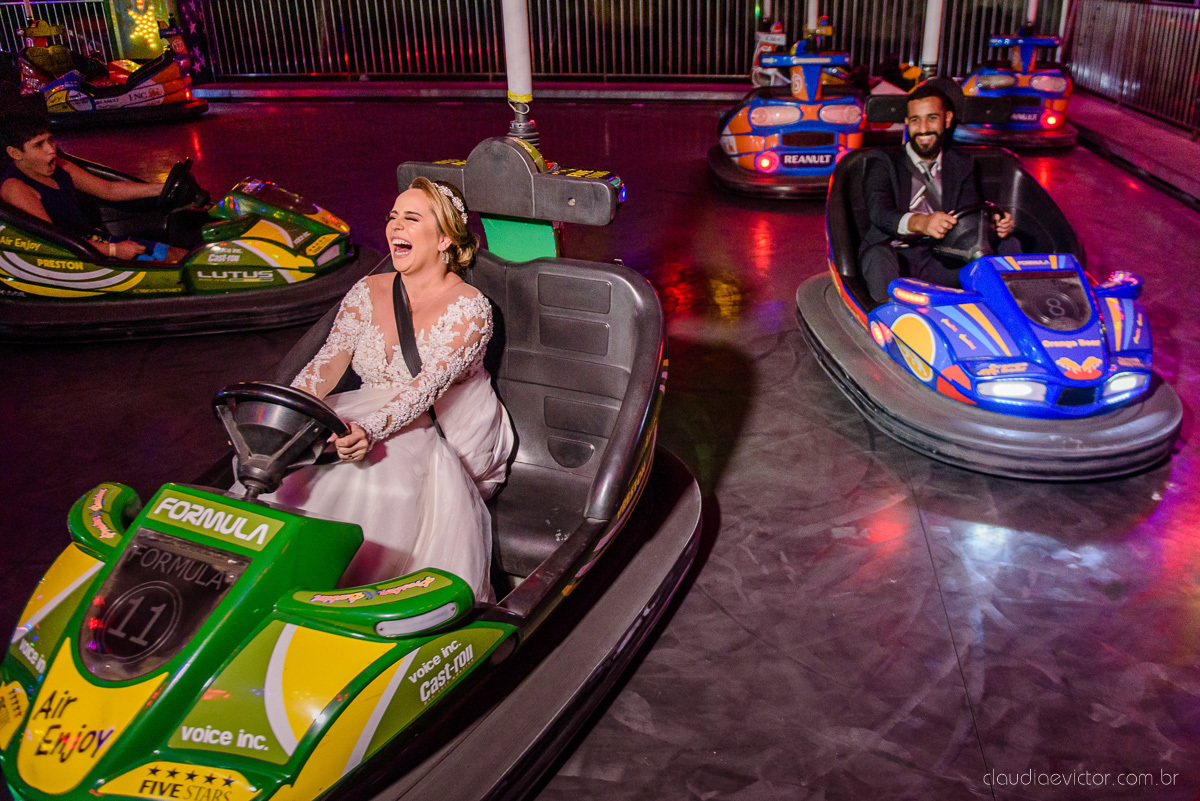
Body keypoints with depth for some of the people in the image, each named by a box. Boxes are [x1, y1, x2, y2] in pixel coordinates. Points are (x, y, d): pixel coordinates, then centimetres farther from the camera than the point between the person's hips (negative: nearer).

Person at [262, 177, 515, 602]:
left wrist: (370, 431, -42)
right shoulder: (368, 291, 8)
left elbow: (427, 387, -24)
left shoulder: (469, 306, -10)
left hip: (446, 431, -5)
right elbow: (326, 364, -3)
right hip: (372, 417, 5)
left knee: (383, 476, -35)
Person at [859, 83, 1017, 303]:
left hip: (941, 265, 4)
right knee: (878, 256, -37)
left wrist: (994, 224, -20)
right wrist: (920, 222, -34)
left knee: (1009, 244, -14)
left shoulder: (961, 166, 21)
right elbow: (880, 212, -12)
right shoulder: (884, 161, 8)